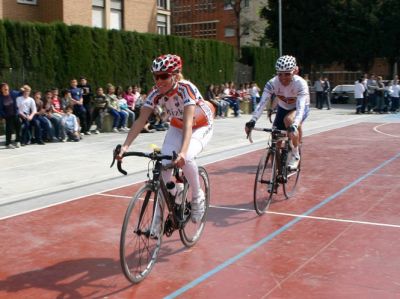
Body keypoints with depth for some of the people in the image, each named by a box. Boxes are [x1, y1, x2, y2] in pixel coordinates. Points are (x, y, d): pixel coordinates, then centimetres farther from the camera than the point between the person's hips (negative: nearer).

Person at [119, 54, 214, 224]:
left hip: (200, 128, -4)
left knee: (186, 158, -33)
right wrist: (125, 146, -37)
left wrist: (183, 152, -58)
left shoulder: (186, 89, -33)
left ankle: (197, 197, -6)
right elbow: (140, 121, -23)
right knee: (163, 166, -15)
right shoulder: (156, 92, -20)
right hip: (177, 127, 4)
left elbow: (188, 123, -43)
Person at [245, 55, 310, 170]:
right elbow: (262, 103, -34)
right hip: (283, 108, 4)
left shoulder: (301, 83, -33)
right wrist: (252, 121, -50)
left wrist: (294, 126, -61)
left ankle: (295, 155, -18)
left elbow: (300, 107, -44)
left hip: (301, 108, -4)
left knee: (289, 120, -37)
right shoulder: (272, 83, -26)